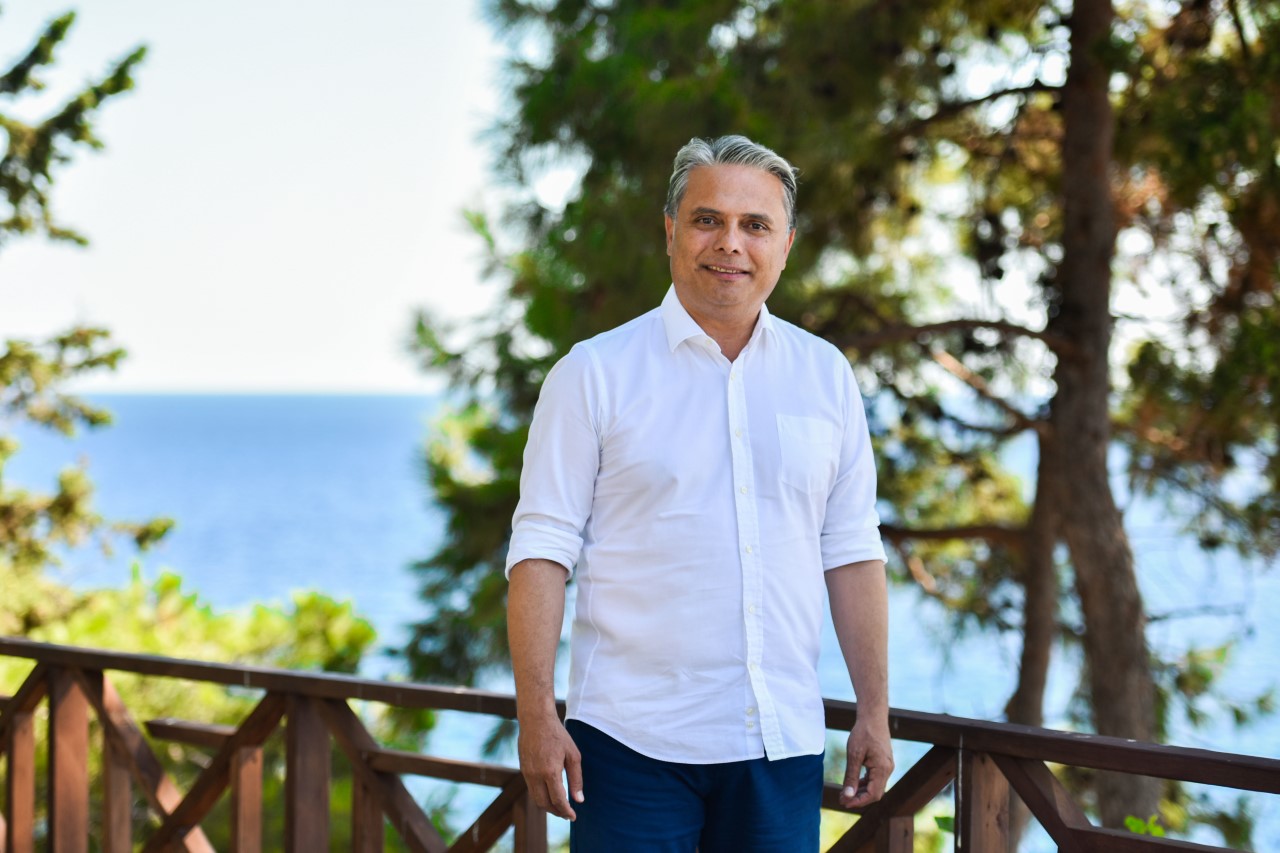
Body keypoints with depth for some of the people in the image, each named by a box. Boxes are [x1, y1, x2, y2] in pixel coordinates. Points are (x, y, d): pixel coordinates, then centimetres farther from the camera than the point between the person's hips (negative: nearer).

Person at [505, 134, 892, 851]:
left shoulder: (826, 376, 10)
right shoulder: (596, 374, -1)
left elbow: (851, 550, 12)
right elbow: (543, 548, -4)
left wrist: (875, 713, 9)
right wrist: (537, 714, -11)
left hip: (783, 739, 3)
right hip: (633, 738, -3)